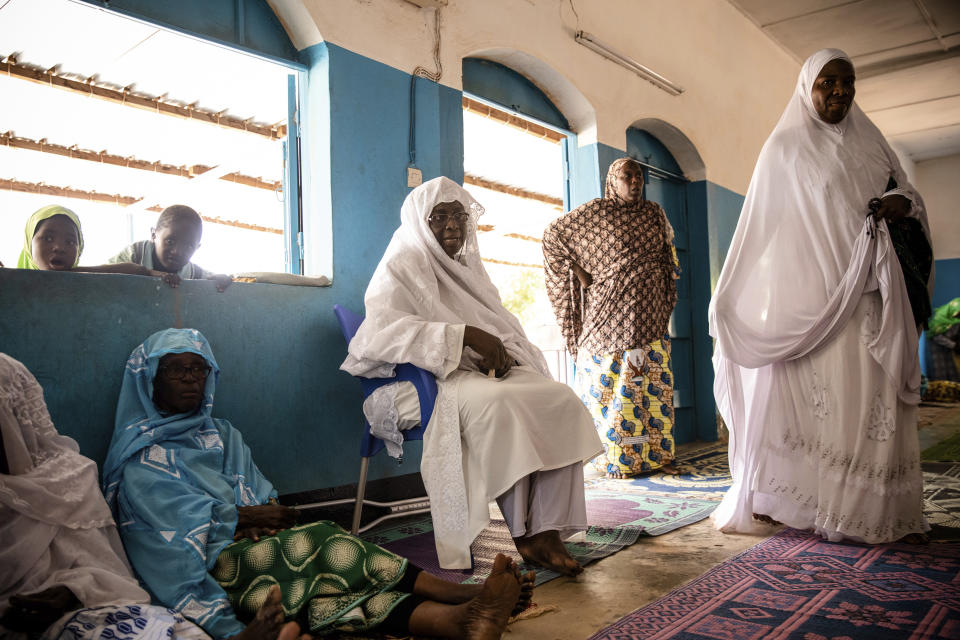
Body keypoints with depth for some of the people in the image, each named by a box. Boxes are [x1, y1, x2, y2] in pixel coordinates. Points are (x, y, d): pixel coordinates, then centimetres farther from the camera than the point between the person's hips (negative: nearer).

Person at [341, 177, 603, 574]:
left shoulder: (469, 269, 24)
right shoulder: (403, 267, 1)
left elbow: (501, 328, 23)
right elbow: (381, 331, -17)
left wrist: (499, 350, -5)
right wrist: (465, 334, -25)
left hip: (486, 370, 7)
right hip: (432, 378, -7)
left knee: (562, 400, -21)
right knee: (498, 404, -38)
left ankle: (548, 530, -25)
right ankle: (524, 536, -27)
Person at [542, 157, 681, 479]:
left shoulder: (655, 214, 12)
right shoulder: (594, 212, -1)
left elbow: (668, 257, 21)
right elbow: (552, 235, 3)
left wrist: (665, 305, 12)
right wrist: (578, 271, -2)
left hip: (650, 314, 5)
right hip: (612, 311, -4)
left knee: (654, 381, 3)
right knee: (609, 382, -5)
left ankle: (656, 454, 10)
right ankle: (613, 458, 2)